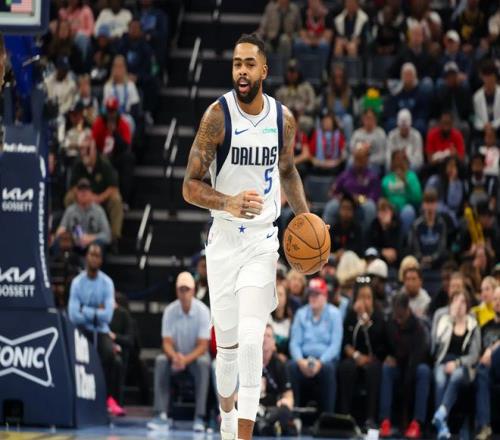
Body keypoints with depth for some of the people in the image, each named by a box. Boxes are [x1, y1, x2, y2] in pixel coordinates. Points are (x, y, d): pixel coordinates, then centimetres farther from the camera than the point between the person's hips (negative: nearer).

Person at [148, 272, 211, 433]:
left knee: (203, 363, -35)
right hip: (176, 354, 2)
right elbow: (167, 343, -10)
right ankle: (162, 415, -33)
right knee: (160, 361, -28)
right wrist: (175, 357, -33)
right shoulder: (170, 311, -9)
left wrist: (186, 359, -34)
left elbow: (203, 346, -17)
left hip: (196, 354, -2)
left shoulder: (202, 311, -15)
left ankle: (199, 417, -36)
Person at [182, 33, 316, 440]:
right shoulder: (218, 116, -11)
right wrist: (228, 203, -29)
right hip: (224, 239, -1)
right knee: (228, 343, 10)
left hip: (263, 240, 1)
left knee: (251, 339, -16)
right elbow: (191, 186, -11)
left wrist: (304, 216, 6)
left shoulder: (284, 118, 0)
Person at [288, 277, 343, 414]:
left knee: (328, 368, -37)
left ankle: (328, 416, -32)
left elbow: (335, 344, -6)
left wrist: (320, 362, -22)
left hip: (326, 359, -2)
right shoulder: (301, 314, 9)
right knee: (291, 366, -31)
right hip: (304, 358, 2)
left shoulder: (334, 314, 2)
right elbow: (295, 342, 3)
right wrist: (300, 360, -18)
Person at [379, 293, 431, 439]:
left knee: (423, 370, -36)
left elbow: (415, 360, -30)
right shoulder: (390, 325, -7)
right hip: (398, 367, 3)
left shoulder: (419, 328, -21)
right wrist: (388, 357, -14)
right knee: (385, 368, -30)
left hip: (415, 368, -3)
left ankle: (417, 423, -38)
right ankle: (385, 421, -35)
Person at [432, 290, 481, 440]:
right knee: (440, 380, -35)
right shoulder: (443, 320, 14)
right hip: (443, 363, 1)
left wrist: (457, 363, -13)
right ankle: (442, 425, -44)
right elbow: (437, 341, -6)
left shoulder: (473, 326, 11)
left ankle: (440, 415, -52)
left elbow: (474, 355, 5)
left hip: (463, 366, -1)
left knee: (455, 377, -38)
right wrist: (451, 317, -9)